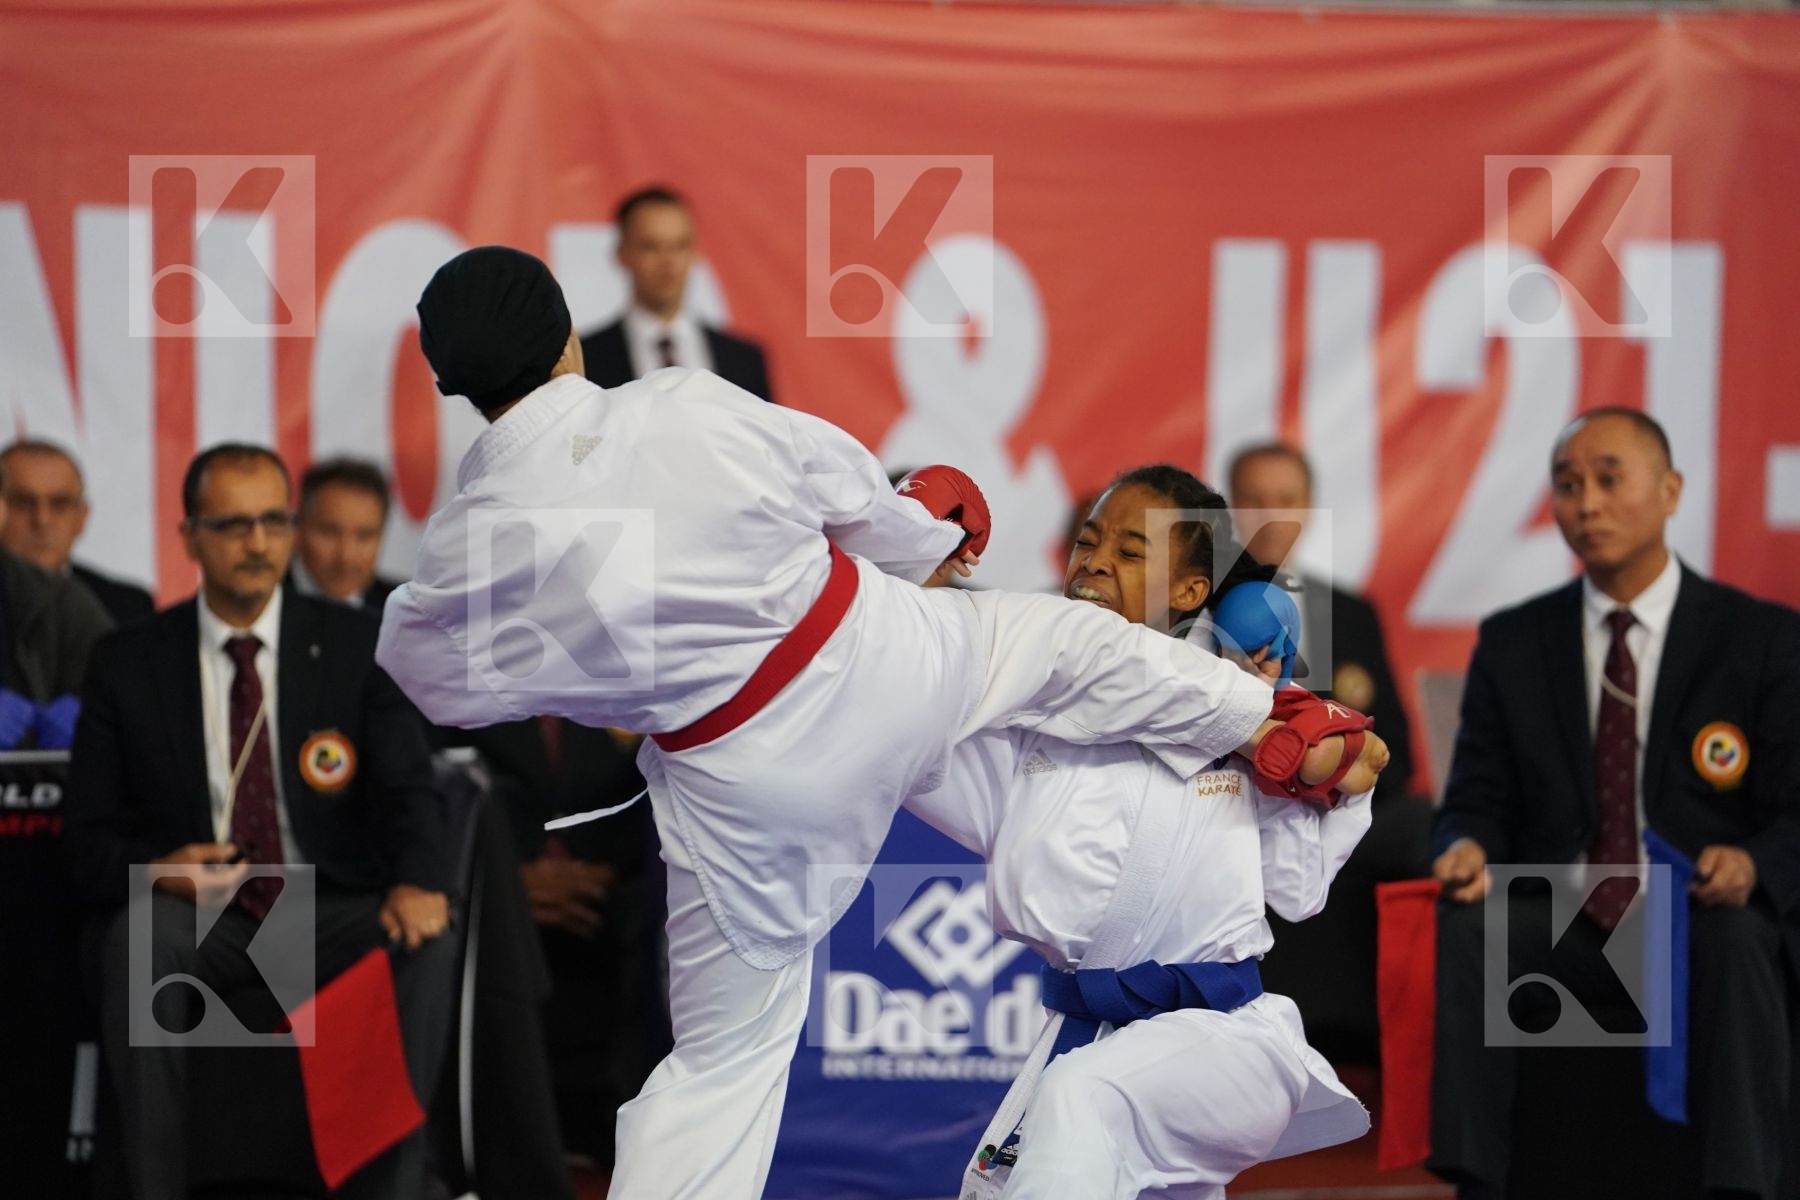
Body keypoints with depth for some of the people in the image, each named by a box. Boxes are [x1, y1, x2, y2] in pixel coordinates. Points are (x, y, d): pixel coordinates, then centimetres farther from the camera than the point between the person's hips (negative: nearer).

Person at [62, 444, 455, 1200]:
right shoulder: (128, 664, 5)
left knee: (427, 943, -30)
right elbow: (87, 839, 3)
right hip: (197, 915, 0)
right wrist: (157, 872, -21)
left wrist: (418, 881, -27)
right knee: (138, 936, -34)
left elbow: (407, 789, -4)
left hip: (331, 913, 1)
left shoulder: (357, 647, 6)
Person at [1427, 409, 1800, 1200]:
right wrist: (1467, 848, -16)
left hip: (1710, 921, -2)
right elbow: (1476, 799, 10)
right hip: (1562, 926, 2)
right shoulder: (1512, 644, 12)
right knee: (1458, 928, -29)